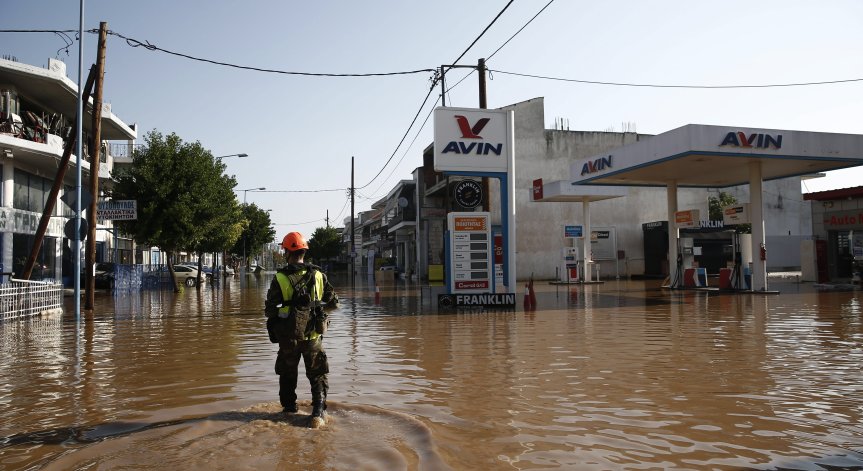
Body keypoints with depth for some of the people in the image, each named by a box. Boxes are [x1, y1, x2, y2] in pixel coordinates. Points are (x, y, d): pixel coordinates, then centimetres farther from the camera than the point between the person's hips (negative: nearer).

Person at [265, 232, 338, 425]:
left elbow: (269, 310, -9)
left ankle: (289, 408, 31)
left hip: (288, 336, -1)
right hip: (313, 336, 1)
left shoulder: (280, 278, -10)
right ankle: (319, 411, -1)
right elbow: (333, 302, 1)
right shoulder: (318, 275, -4)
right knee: (317, 375, 12)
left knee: (288, 374, 21)